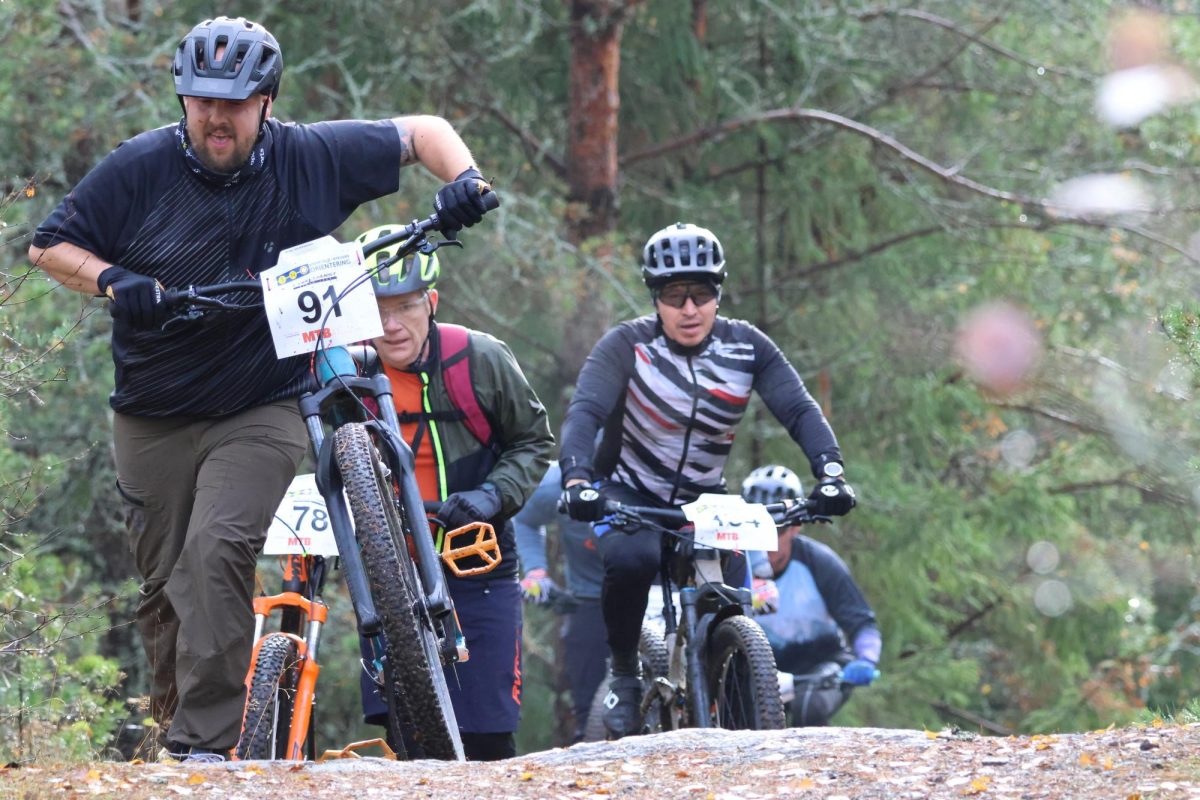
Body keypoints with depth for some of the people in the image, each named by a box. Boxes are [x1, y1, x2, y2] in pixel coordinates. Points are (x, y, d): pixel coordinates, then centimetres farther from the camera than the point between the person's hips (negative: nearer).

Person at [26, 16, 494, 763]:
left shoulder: (311, 159, -6)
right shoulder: (139, 168, -7)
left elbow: (423, 132, 6)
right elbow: (50, 245, 2)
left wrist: (464, 180, -13)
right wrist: (114, 281, -17)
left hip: (263, 413, -2)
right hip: (155, 419, 2)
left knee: (217, 551, -23)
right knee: (166, 585, 7)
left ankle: (206, 741, -23)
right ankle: (174, 728, 25)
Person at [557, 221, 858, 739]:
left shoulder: (747, 347, -8)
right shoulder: (628, 345, -16)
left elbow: (800, 410, -16)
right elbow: (584, 412, -28)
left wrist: (830, 473, -35)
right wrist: (576, 479, -47)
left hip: (704, 500, 3)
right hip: (629, 492, -3)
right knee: (632, 560, -35)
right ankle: (623, 673, -11)